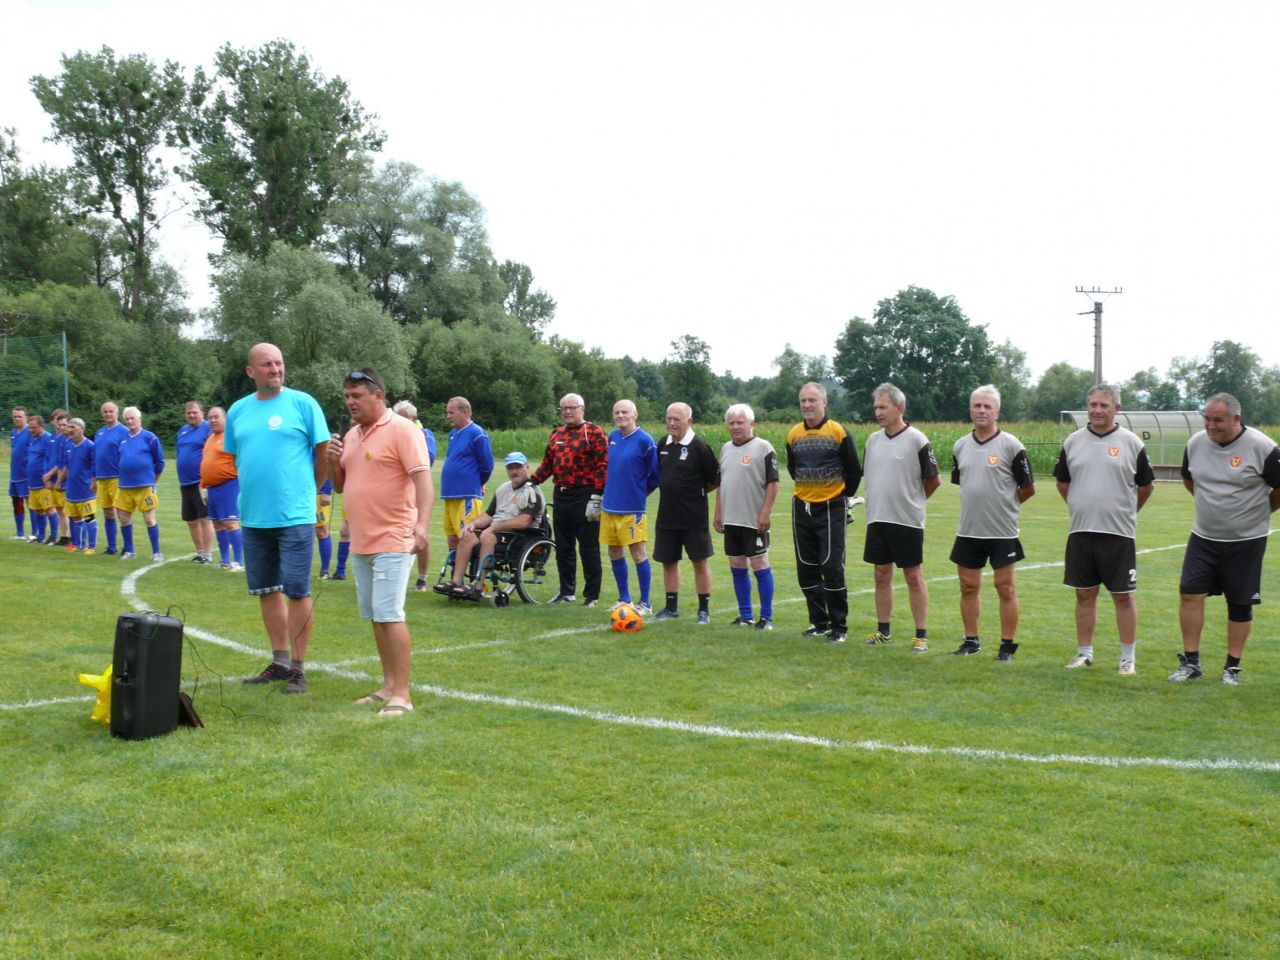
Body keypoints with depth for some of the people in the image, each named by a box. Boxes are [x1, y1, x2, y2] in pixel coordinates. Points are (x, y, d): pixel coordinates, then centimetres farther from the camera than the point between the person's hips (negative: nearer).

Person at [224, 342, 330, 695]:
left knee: (297, 591, -2)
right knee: (266, 590, 12)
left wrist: (306, 491, 6)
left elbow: (324, 452, -2)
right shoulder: (238, 410, 10)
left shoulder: (302, 403, -4)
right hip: (253, 516, 5)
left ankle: (298, 667, 7)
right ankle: (279, 661, 24)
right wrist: (253, 492, 13)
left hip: (294, 516, -5)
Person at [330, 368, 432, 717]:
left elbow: (423, 479, -18)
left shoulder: (401, 430, -10)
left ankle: (401, 695, -10)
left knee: (389, 615, -13)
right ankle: (388, 686, 20)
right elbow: (341, 486, 21)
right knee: (374, 616, 12)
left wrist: (422, 524, -31)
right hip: (360, 543, 8)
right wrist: (334, 461, 0)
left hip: (393, 541, -8)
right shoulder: (351, 435, 15)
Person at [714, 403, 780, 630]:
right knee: (737, 567, 10)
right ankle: (745, 615, 20)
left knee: (760, 566, -2)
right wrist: (718, 513, 16)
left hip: (755, 520, -7)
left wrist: (765, 513, -16)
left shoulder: (763, 447, -8)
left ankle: (766, 617, 6)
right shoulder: (726, 449, 13)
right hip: (731, 519, 7)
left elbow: (772, 483, -11)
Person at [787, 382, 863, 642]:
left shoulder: (839, 432, -8)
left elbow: (854, 471, 0)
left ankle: (839, 626, 2)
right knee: (806, 569, 8)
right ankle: (819, 622, 20)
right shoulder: (793, 434, 5)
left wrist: (844, 494, 9)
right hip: (802, 508, 5)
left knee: (832, 567, -8)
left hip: (831, 509, -5)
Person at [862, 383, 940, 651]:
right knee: (882, 574, 11)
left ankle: (922, 635, 6)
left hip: (907, 521, -6)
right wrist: (877, 503, 12)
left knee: (913, 577, 0)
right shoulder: (873, 440, 8)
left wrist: (912, 501, 6)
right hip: (877, 518, 6)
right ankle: (883, 630, 21)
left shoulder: (917, 440, -10)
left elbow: (933, 481, -4)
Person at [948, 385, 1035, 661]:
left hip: (1002, 532, -5)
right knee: (968, 587, 10)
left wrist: (1004, 506, 6)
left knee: (1005, 588, 2)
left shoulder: (1011, 445, -8)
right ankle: (971, 641, 22)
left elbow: (1028, 488, -3)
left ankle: (1008, 646, 10)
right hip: (968, 530, 5)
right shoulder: (961, 446, 7)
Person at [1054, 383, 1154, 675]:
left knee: (1123, 595, 2)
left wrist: (1124, 512, 13)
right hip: (1080, 531, 3)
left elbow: (1146, 485, 8)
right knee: (1085, 594, 9)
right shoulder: (1073, 441, 5)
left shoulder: (1131, 443, -2)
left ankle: (1128, 657, 11)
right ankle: (1084, 653, 19)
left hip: (1119, 533, -2)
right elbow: (1062, 481, 17)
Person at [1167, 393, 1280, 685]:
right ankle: (1190, 661, 9)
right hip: (1203, 537, 4)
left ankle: (1233, 667, 18)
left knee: (1240, 605, 5)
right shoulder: (1196, 444, -1)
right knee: (1190, 594, -3)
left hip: (1246, 541, -4)